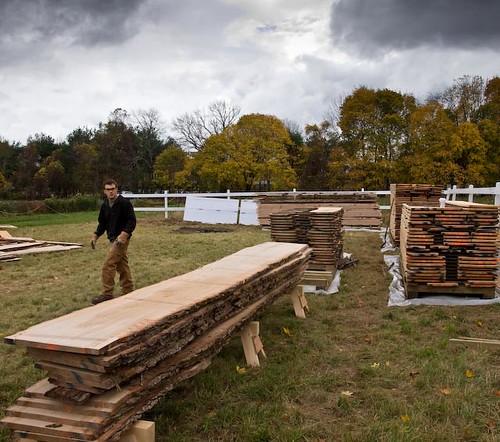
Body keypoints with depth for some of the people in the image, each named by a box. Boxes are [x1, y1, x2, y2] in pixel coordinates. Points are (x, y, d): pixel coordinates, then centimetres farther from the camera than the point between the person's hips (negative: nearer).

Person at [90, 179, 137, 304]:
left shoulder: (125, 203, -13)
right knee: (122, 267, 14)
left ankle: (107, 294, -4)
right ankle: (128, 293, 23)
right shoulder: (105, 205, 11)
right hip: (113, 239, 8)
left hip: (121, 239, -8)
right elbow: (102, 223, 18)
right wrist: (95, 236, 6)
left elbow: (132, 221, -16)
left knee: (108, 266, -12)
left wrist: (123, 235, -26)